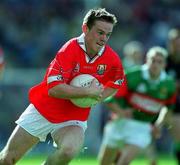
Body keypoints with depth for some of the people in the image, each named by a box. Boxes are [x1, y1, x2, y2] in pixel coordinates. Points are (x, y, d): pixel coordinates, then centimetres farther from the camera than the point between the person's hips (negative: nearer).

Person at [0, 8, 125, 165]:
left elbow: (116, 83, 14)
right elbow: (54, 88, -31)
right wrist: (89, 91, -26)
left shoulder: (112, 59, -9)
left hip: (73, 120, 2)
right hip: (42, 111, -2)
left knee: (70, 149, -33)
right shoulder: (70, 49, -22)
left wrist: (97, 97, -5)